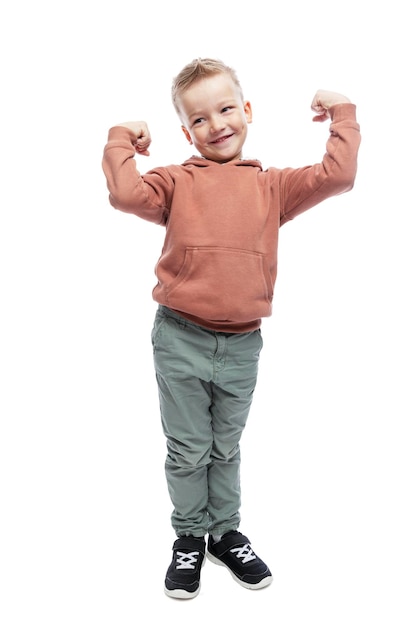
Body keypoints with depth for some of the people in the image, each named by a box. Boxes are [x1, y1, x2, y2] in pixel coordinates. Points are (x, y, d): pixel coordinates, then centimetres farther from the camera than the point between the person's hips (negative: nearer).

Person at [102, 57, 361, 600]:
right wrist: (122, 141, -3)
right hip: (181, 341, -1)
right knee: (188, 451, 12)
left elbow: (337, 176, -3)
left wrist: (343, 116, 4)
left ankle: (226, 532, 38)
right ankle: (189, 539, 32)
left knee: (226, 449, 19)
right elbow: (126, 194, -15)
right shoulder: (177, 181, 1)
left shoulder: (272, 185, 6)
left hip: (242, 345, 2)